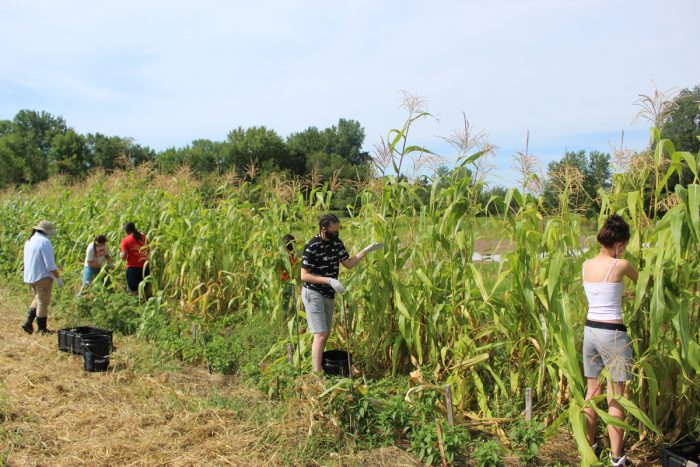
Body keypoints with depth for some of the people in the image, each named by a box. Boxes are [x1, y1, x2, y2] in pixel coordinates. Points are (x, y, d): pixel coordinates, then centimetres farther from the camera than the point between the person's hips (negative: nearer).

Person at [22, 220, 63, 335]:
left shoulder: (29, 241, 12)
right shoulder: (45, 242, -17)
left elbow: (28, 261, 17)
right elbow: (50, 264, -20)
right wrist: (58, 278, -14)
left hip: (30, 277, 8)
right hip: (42, 277, -8)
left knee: (38, 299, 22)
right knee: (43, 302, 2)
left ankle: (28, 322, 11)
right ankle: (42, 328, 10)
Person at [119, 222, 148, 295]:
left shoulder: (126, 240, -7)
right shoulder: (143, 237, 5)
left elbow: (123, 256, -11)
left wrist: (120, 254, 8)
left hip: (132, 267, -4)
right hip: (144, 266, 4)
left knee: (134, 291, 3)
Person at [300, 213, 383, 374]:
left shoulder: (336, 242, 4)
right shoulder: (312, 247, -19)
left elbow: (348, 264, 12)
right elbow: (304, 276, -19)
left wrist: (367, 250, 2)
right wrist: (329, 280, -27)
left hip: (329, 295, 8)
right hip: (313, 294, -8)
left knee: (325, 334, 13)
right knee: (320, 334, -13)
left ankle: (319, 367, 23)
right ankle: (316, 376, -11)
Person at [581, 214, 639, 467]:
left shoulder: (586, 265, 5)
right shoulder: (621, 265, -11)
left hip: (590, 330, 6)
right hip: (613, 333, -6)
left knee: (592, 391, 16)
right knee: (615, 397, 2)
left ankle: (590, 445, 28)